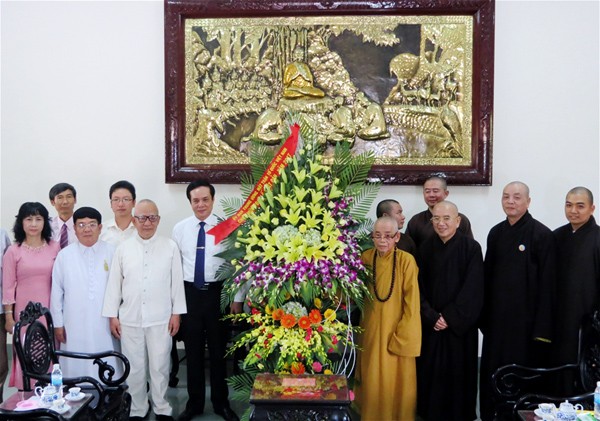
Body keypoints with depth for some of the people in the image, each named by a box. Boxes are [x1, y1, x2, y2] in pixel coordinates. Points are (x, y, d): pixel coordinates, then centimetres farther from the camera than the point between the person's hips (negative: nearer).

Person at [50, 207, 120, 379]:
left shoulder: (111, 253, 1)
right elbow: (56, 291, 5)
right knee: (76, 368, 4)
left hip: (104, 324, 0)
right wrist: (57, 323, 4)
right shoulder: (64, 255, 2)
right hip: (75, 326, 0)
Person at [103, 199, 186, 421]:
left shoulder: (170, 247, 0)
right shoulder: (123, 248, 3)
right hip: (130, 318, 1)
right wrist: (112, 315, 2)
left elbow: (177, 281, 2)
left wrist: (176, 313, 0)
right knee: (134, 367, 10)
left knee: (159, 366, 6)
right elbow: (114, 283, 4)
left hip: (160, 318, -1)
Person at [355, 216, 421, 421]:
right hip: (371, 329, 4)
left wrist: (403, 333, -13)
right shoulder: (366, 258, -1)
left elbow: (411, 301, -12)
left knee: (395, 380, 5)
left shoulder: (406, 260, -15)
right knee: (372, 379, 12)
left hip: (396, 329, -4)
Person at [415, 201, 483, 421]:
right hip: (431, 324, 3)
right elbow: (419, 287, 1)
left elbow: (473, 290, -10)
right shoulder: (425, 248, 2)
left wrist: (450, 318, -11)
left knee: (458, 371, 6)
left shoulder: (471, 248, -8)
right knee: (430, 371, 7)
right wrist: (431, 317, -9)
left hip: (460, 325, -2)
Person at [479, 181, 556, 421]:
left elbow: (547, 283, -11)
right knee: (493, 372, 11)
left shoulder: (542, 235, -10)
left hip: (526, 319, -5)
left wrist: (542, 327, -13)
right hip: (497, 317, 5)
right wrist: (483, 316, 8)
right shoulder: (496, 233, 7)